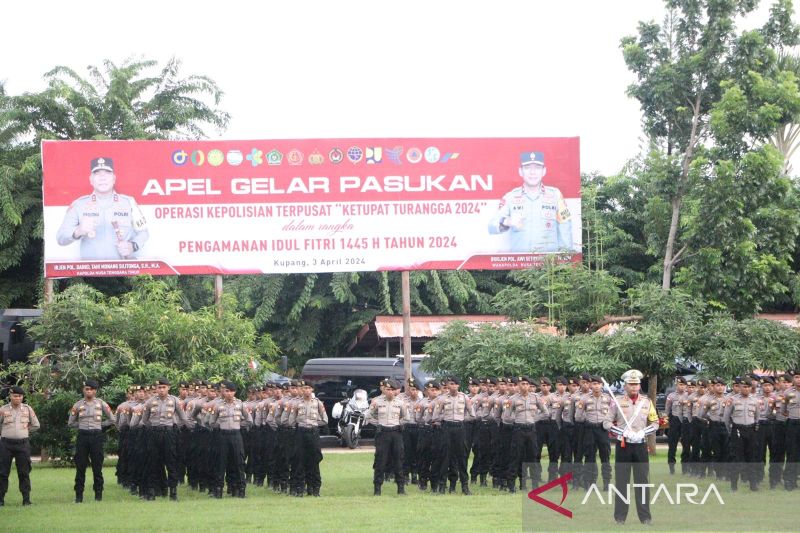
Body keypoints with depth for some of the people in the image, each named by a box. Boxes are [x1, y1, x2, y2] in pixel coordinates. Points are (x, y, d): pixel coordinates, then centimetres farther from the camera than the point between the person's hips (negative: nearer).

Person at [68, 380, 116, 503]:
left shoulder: (101, 404, 4)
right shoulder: (78, 405, 4)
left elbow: (111, 420, 11)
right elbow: (71, 423, 12)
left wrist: (99, 425, 7)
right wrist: (83, 426, 6)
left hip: (97, 436, 0)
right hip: (82, 436, 0)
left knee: (97, 467, 2)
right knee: (80, 467, 0)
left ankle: (98, 495, 8)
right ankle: (79, 496, 4)